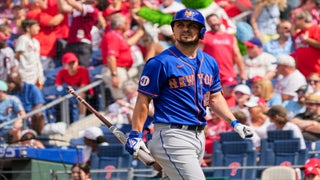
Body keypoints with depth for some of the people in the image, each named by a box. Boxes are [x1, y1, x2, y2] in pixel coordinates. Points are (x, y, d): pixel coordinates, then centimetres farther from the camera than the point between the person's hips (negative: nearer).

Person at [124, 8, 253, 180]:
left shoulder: (210, 63, 13)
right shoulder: (161, 62, -8)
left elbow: (215, 97, 23)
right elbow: (143, 100, -8)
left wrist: (234, 122, 11)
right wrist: (135, 135, -14)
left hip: (199, 137, 7)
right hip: (172, 136, -7)